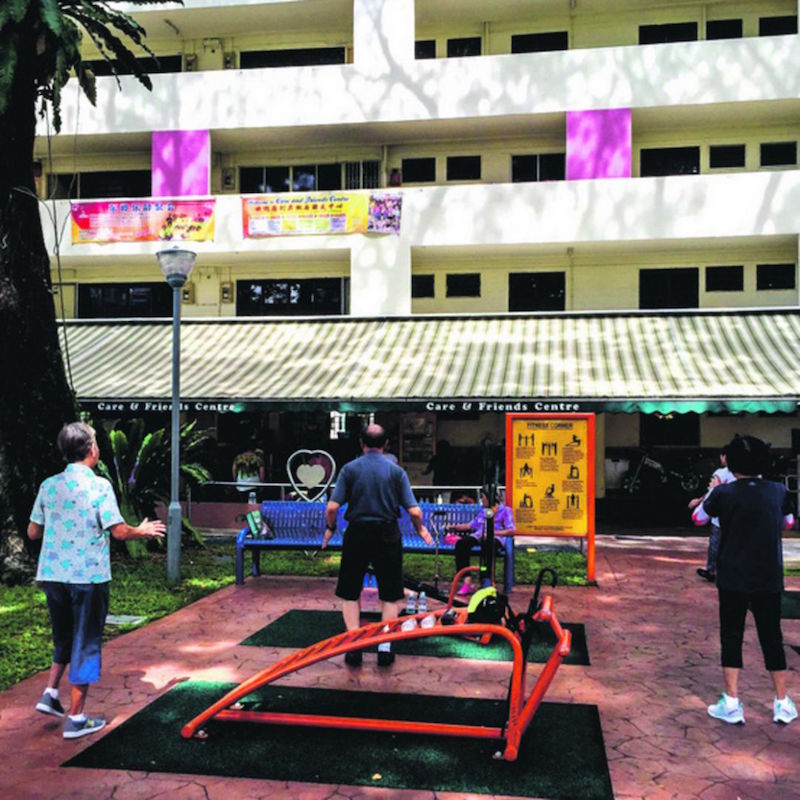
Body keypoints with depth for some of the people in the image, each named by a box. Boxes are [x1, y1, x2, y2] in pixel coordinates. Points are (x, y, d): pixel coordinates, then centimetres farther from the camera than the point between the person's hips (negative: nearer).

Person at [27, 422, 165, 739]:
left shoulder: (48, 486, 4)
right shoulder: (98, 486, -13)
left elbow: (33, 532, 10)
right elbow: (119, 531, -15)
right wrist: (142, 531, 4)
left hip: (53, 574, 5)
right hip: (89, 576, -5)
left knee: (64, 638, 26)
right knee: (85, 644, 5)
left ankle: (50, 693, 18)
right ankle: (76, 719, 10)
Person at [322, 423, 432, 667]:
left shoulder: (350, 469, -2)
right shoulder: (396, 471, -1)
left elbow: (332, 507, -9)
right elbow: (414, 511, -7)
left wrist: (330, 528, 10)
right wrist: (420, 529, 13)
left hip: (356, 534, 0)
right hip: (388, 535, 0)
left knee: (350, 593, 12)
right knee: (389, 595, 13)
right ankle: (384, 648, 11)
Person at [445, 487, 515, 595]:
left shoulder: (505, 510, 10)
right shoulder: (483, 511, 30)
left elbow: (511, 530, -3)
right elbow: (471, 525, 26)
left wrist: (493, 532, -13)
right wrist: (455, 527, 16)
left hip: (496, 537, -6)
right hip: (479, 536, 6)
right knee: (461, 543, -28)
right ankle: (467, 579, -29)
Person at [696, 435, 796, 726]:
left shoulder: (724, 492, -10)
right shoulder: (778, 491, -3)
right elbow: (788, 522, 17)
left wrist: (712, 491, 22)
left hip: (733, 579, -2)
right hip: (769, 579, 2)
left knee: (731, 637, 6)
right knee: (772, 637, 13)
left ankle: (731, 704, 6)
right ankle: (783, 703, 19)